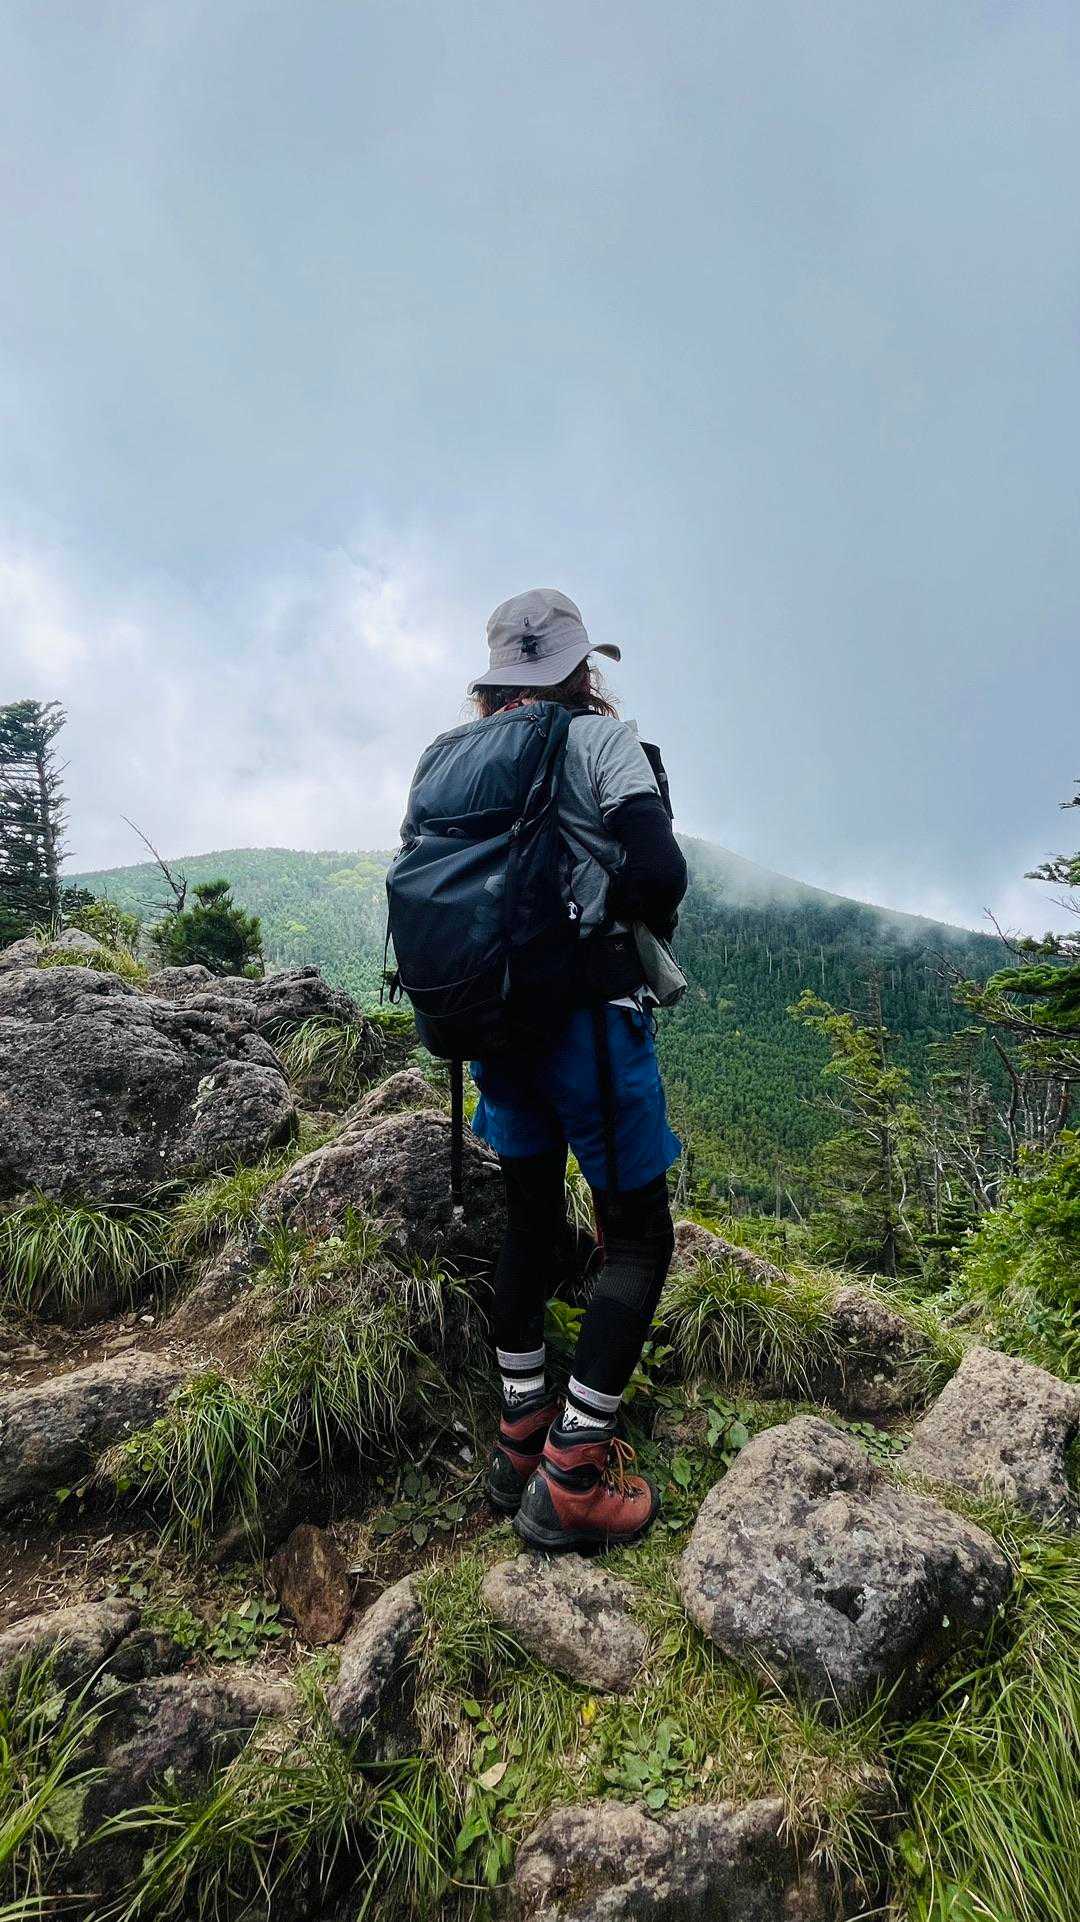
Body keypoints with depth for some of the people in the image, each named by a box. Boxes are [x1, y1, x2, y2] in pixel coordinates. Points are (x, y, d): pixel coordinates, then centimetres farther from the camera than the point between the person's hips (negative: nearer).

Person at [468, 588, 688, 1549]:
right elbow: (660, 869, -21)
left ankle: (520, 1437, 27)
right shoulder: (600, 737, -7)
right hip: (590, 1015, -6)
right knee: (639, 1237, 5)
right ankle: (571, 1478, 4)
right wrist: (647, 914, 0)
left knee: (532, 1223, 19)